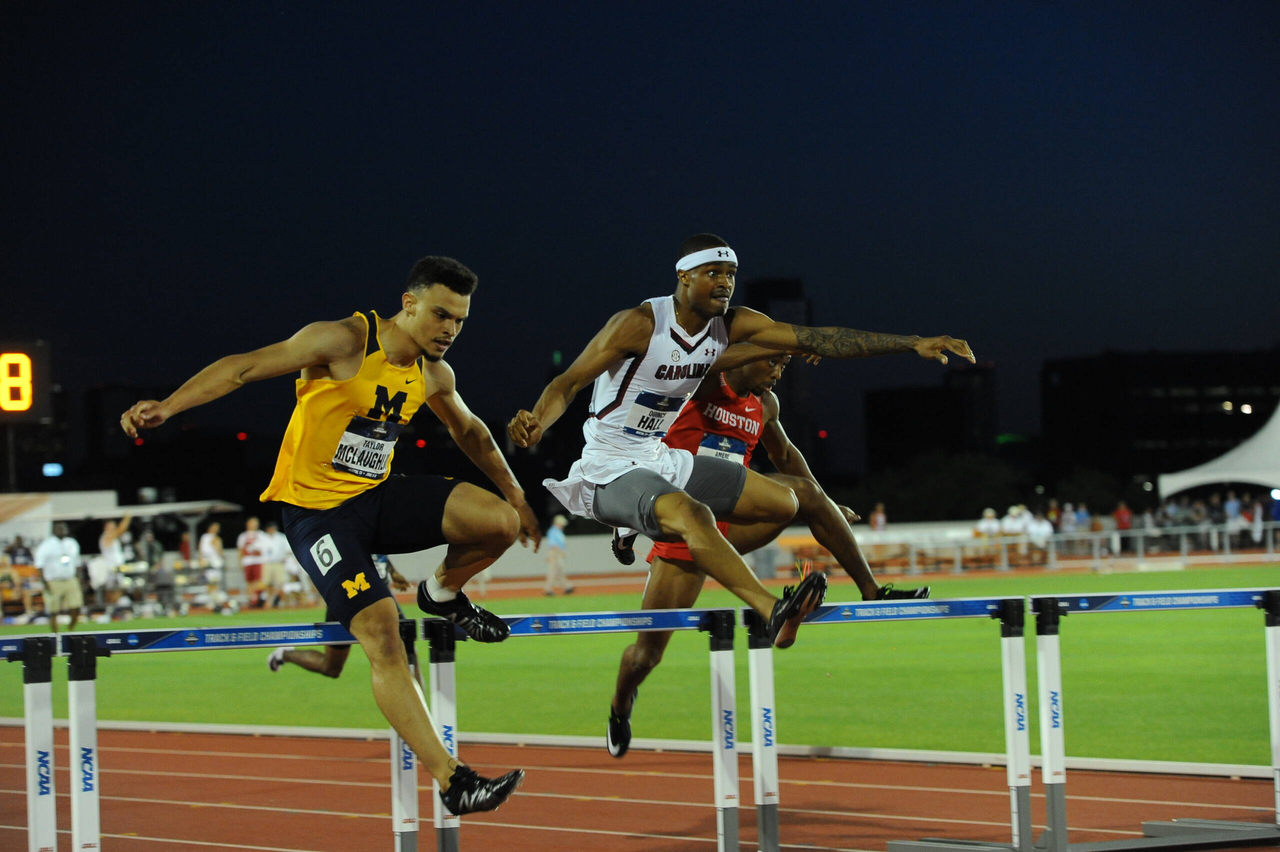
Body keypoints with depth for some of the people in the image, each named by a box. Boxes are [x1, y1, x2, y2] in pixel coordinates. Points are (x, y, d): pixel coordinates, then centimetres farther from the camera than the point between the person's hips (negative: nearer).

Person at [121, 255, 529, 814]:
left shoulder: (433, 374, 3)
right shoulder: (345, 342, -18)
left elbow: (469, 432, 24)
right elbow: (244, 368, -20)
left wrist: (516, 496, 30)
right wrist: (166, 407, -31)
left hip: (377, 497, 6)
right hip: (314, 510, -6)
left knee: (501, 521, -14)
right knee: (380, 632, -20)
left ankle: (442, 594, 20)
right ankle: (451, 782, -19)